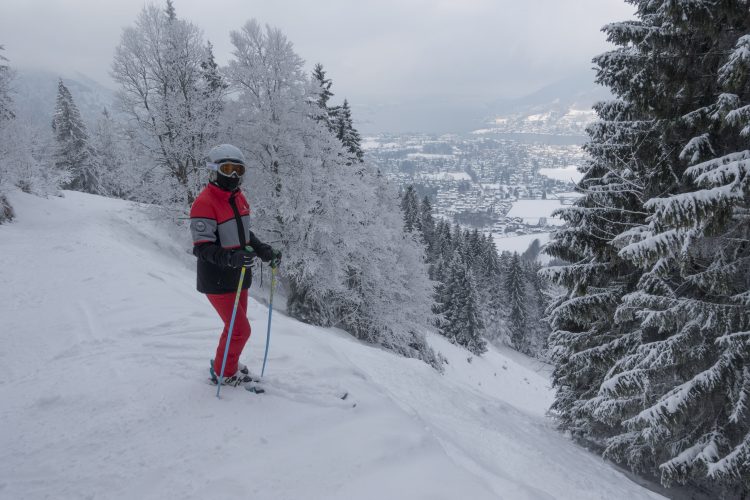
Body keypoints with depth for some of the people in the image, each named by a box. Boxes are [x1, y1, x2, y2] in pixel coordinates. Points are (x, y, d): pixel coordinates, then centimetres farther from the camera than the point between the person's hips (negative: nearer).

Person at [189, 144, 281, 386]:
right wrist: (230, 259, -38)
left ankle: (228, 363, 44)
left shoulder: (239, 198, 6)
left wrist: (264, 250, 2)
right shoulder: (204, 203, -20)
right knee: (240, 330, -2)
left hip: (240, 277, 8)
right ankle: (223, 372, 21)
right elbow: (202, 247, -24)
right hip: (218, 280, -8)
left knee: (237, 326, 21)